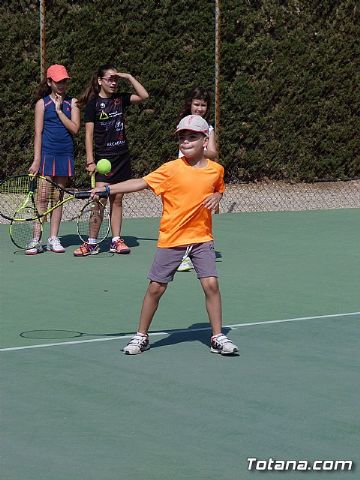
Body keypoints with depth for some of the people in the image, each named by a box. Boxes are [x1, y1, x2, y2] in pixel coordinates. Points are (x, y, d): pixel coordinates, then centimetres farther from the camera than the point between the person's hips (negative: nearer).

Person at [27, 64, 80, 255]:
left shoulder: (72, 103, 8)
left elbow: (74, 129, -3)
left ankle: (53, 239, 12)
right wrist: (36, 159, -8)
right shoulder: (42, 103, 2)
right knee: (42, 197, -6)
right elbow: (38, 132, -2)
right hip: (47, 153, -3)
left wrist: (59, 110, -9)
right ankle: (36, 240, -5)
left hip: (65, 154, 3)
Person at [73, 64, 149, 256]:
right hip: (103, 157, -5)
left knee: (117, 200, 7)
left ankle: (116, 240, 11)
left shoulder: (120, 99, 10)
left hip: (121, 156, 5)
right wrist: (90, 160, -13)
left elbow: (144, 96, 7)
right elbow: (89, 134, -6)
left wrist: (129, 77, 1)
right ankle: (92, 243, -5)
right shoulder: (93, 103, -4)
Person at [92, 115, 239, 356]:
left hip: (201, 238, 1)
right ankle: (141, 336, 19)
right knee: (156, 287, 3)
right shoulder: (171, 169, -9)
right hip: (171, 239, -1)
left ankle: (218, 338, 5)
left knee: (211, 284, -9)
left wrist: (216, 197, -3)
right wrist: (108, 189, -18)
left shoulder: (216, 169, 0)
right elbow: (140, 183, -11)